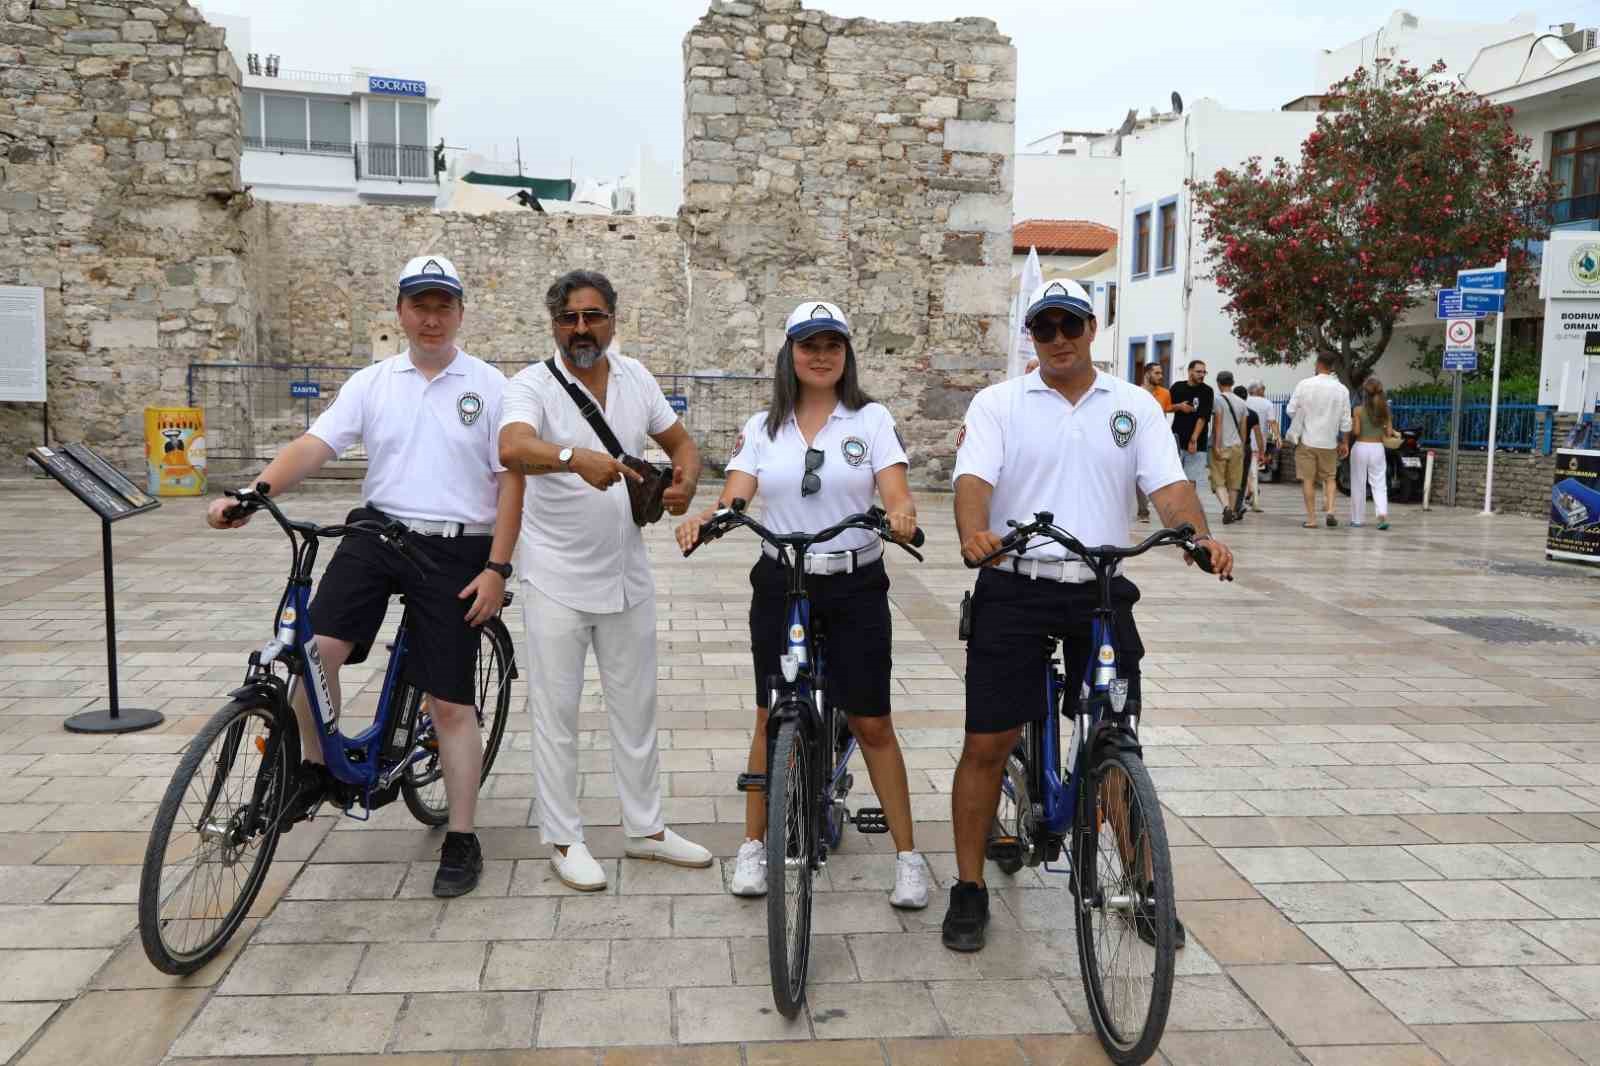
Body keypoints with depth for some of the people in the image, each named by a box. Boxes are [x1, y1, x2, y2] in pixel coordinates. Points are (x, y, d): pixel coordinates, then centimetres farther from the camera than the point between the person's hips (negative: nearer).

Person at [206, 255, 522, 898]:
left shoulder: (489, 386, 2)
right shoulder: (372, 383, 9)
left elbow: (510, 479, -1)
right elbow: (315, 445, -2)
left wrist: (497, 567, -7)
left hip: (455, 552, -2)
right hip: (377, 532, 2)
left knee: (449, 701, 1)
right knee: (316, 648, -20)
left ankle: (461, 840, 15)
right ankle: (317, 766, 8)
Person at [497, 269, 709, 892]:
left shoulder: (635, 378, 3)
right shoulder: (534, 385, -13)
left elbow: (681, 443, 12)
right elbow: (512, 448, -33)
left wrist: (685, 480, -11)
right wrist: (576, 457, -53)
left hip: (627, 577, 5)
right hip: (557, 581, -5)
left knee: (636, 708, 14)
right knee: (557, 714, 5)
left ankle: (645, 829, 29)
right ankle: (564, 840, 20)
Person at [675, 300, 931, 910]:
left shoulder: (871, 419, 0)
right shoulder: (762, 428, 5)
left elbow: (897, 495, -12)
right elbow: (734, 499, -6)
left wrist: (901, 514, -35)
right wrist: (702, 519, -28)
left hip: (855, 586, -2)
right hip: (780, 584, 2)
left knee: (871, 723, 1)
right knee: (772, 718, 8)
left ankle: (907, 855, 14)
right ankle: (753, 845, 23)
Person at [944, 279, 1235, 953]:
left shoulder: (1135, 406, 9)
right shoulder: (999, 404, 3)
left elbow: (1168, 486, -2)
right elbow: (973, 478, -12)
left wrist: (1200, 539, -22)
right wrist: (974, 534, -33)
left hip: (1102, 593, 2)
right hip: (1015, 591, -2)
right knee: (987, 744, 0)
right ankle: (969, 889, 15)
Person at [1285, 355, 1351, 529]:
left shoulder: (1305, 384, -8)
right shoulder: (1341, 389, -1)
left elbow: (1291, 410, -6)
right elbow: (1345, 421, 2)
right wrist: (1343, 442, 12)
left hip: (1307, 439, -2)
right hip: (1329, 441, 2)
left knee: (1308, 480, 5)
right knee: (1329, 478, 16)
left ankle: (1311, 519, 5)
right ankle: (1329, 510, -3)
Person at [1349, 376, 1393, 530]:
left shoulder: (1358, 410, -8)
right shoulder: (1385, 410, 1)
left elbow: (1356, 432, -12)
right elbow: (1388, 432, 0)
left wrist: (1351, 425, 7)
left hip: (1360, 447, -2)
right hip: (1378, 448, 2)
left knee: (1358, 485, 7)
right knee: (1379, 484, 6)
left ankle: (1357, 519, 13)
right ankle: (1383, 514, -12)